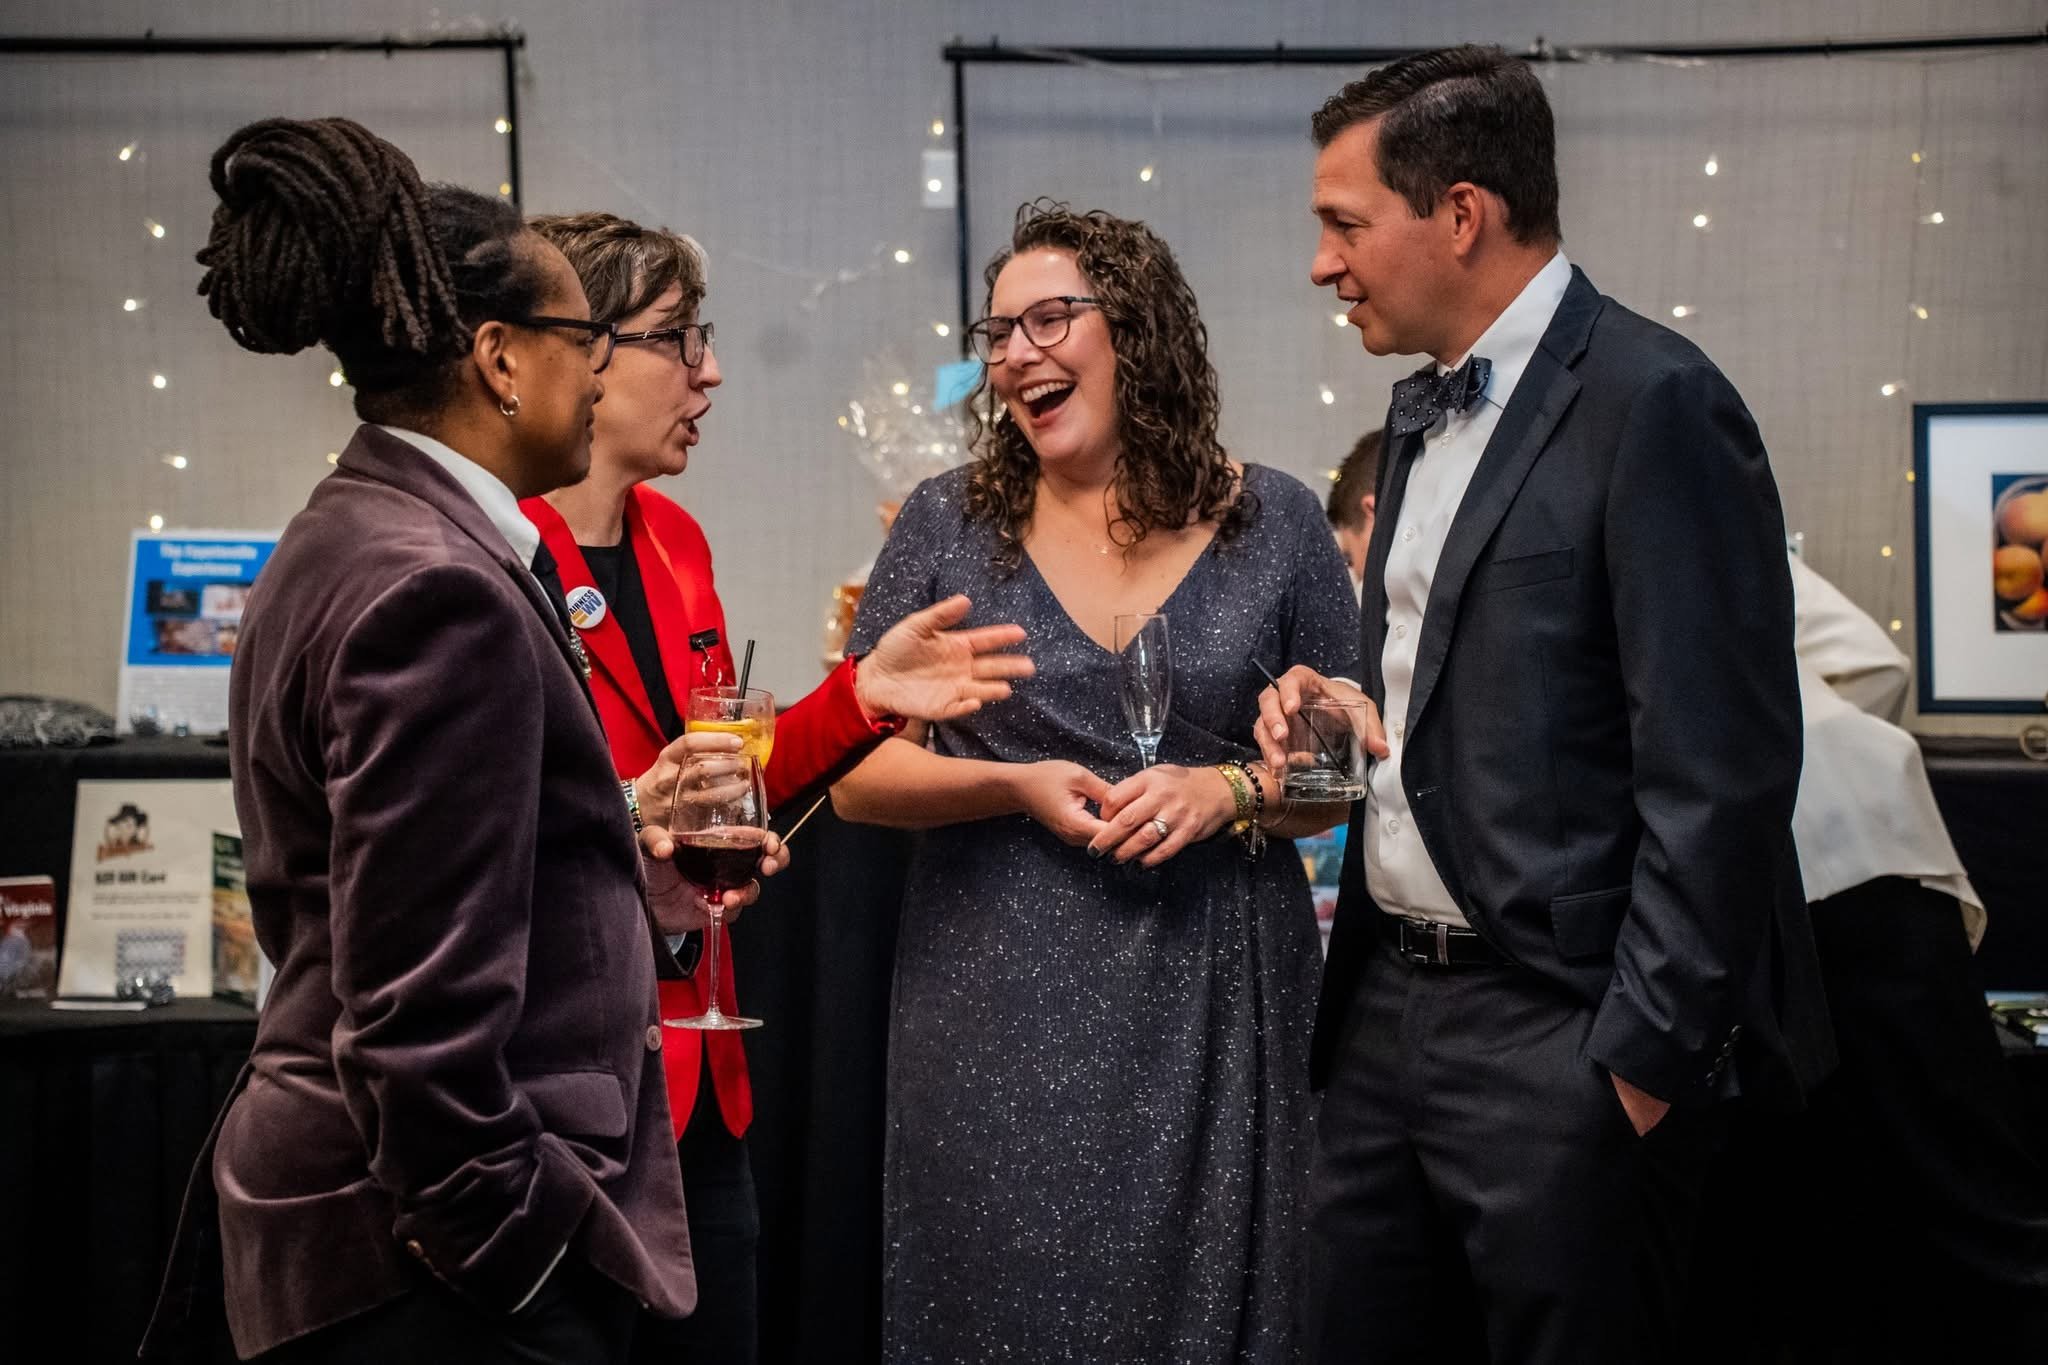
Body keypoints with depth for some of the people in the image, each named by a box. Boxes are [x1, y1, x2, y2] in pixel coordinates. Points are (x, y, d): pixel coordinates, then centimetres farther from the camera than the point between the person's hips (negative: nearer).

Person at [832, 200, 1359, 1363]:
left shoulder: (1274, 523, 3)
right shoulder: (950, 525, 4)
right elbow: (856, 772, 3)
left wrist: (1231, 791, -13)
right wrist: (1015, 788, -12)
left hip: (1213, 1003, 0)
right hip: (1003, 1009, 0)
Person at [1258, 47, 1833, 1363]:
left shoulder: (1652, 402, -14)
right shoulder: (1424, 410, 15)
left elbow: (1718, 770, -18)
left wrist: (1650, 1052, -18)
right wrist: (1344, 708, 6)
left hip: (1561, 1036, -8)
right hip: (1390, 1008, 9)